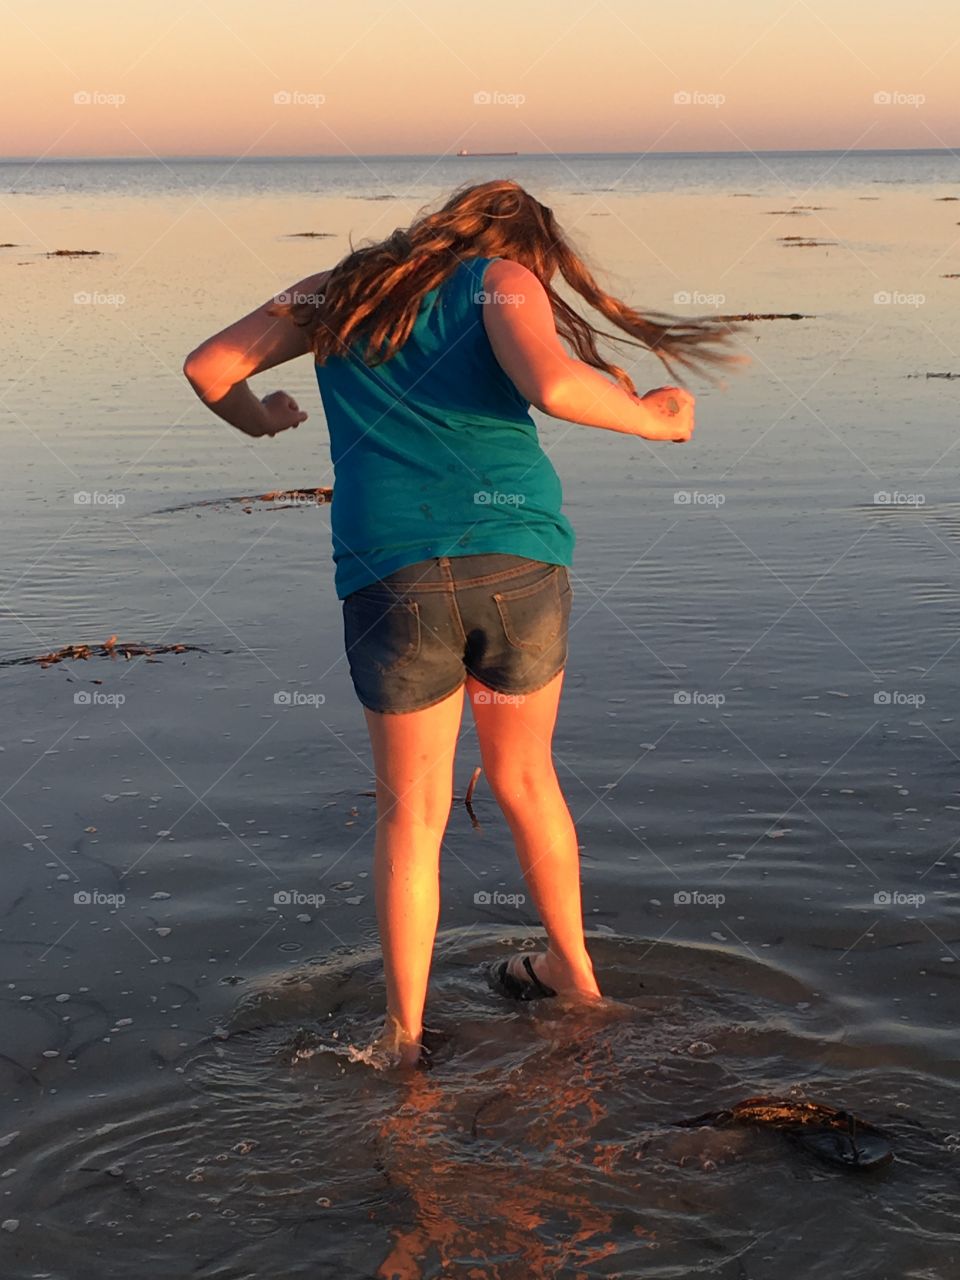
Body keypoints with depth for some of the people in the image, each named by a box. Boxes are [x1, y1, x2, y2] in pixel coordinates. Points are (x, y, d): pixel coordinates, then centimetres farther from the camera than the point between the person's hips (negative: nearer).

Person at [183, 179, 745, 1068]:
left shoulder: (339, 291, 19)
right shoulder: (503, 279, 8)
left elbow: (208, 367, 17)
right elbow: (553, 386, -13)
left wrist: (258, 420, 37)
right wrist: (651, 420, 3)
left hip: (391, 577, 1)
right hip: (518, 561, -1)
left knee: (412, 812, 14)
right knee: (525, 778, 22)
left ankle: (404, 1034, 20)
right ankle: (573, 971, 39)